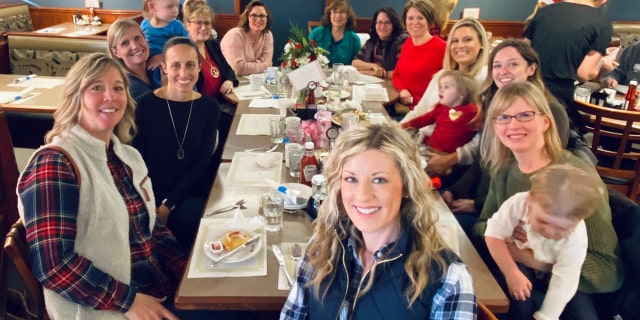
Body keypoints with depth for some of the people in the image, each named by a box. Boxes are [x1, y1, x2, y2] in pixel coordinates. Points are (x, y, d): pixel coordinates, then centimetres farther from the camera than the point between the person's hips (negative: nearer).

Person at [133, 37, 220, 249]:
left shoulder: (209, 107, 0)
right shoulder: (146, 105, -6)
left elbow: (201, 162, -1)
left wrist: (169, 203, -10)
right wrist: (155, 204, -17)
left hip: (193, 192, 1)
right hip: (153, 195, -1)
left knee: (188, 219, -26)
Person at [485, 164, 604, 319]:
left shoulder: (575, 240, -32)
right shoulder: (519, 203, -33)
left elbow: (562, 286, -29)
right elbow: (494, 234, -26)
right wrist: (511, 273, -31)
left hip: (551, 272, 1)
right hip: (519, 262, 0)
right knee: (520, 301, -25)